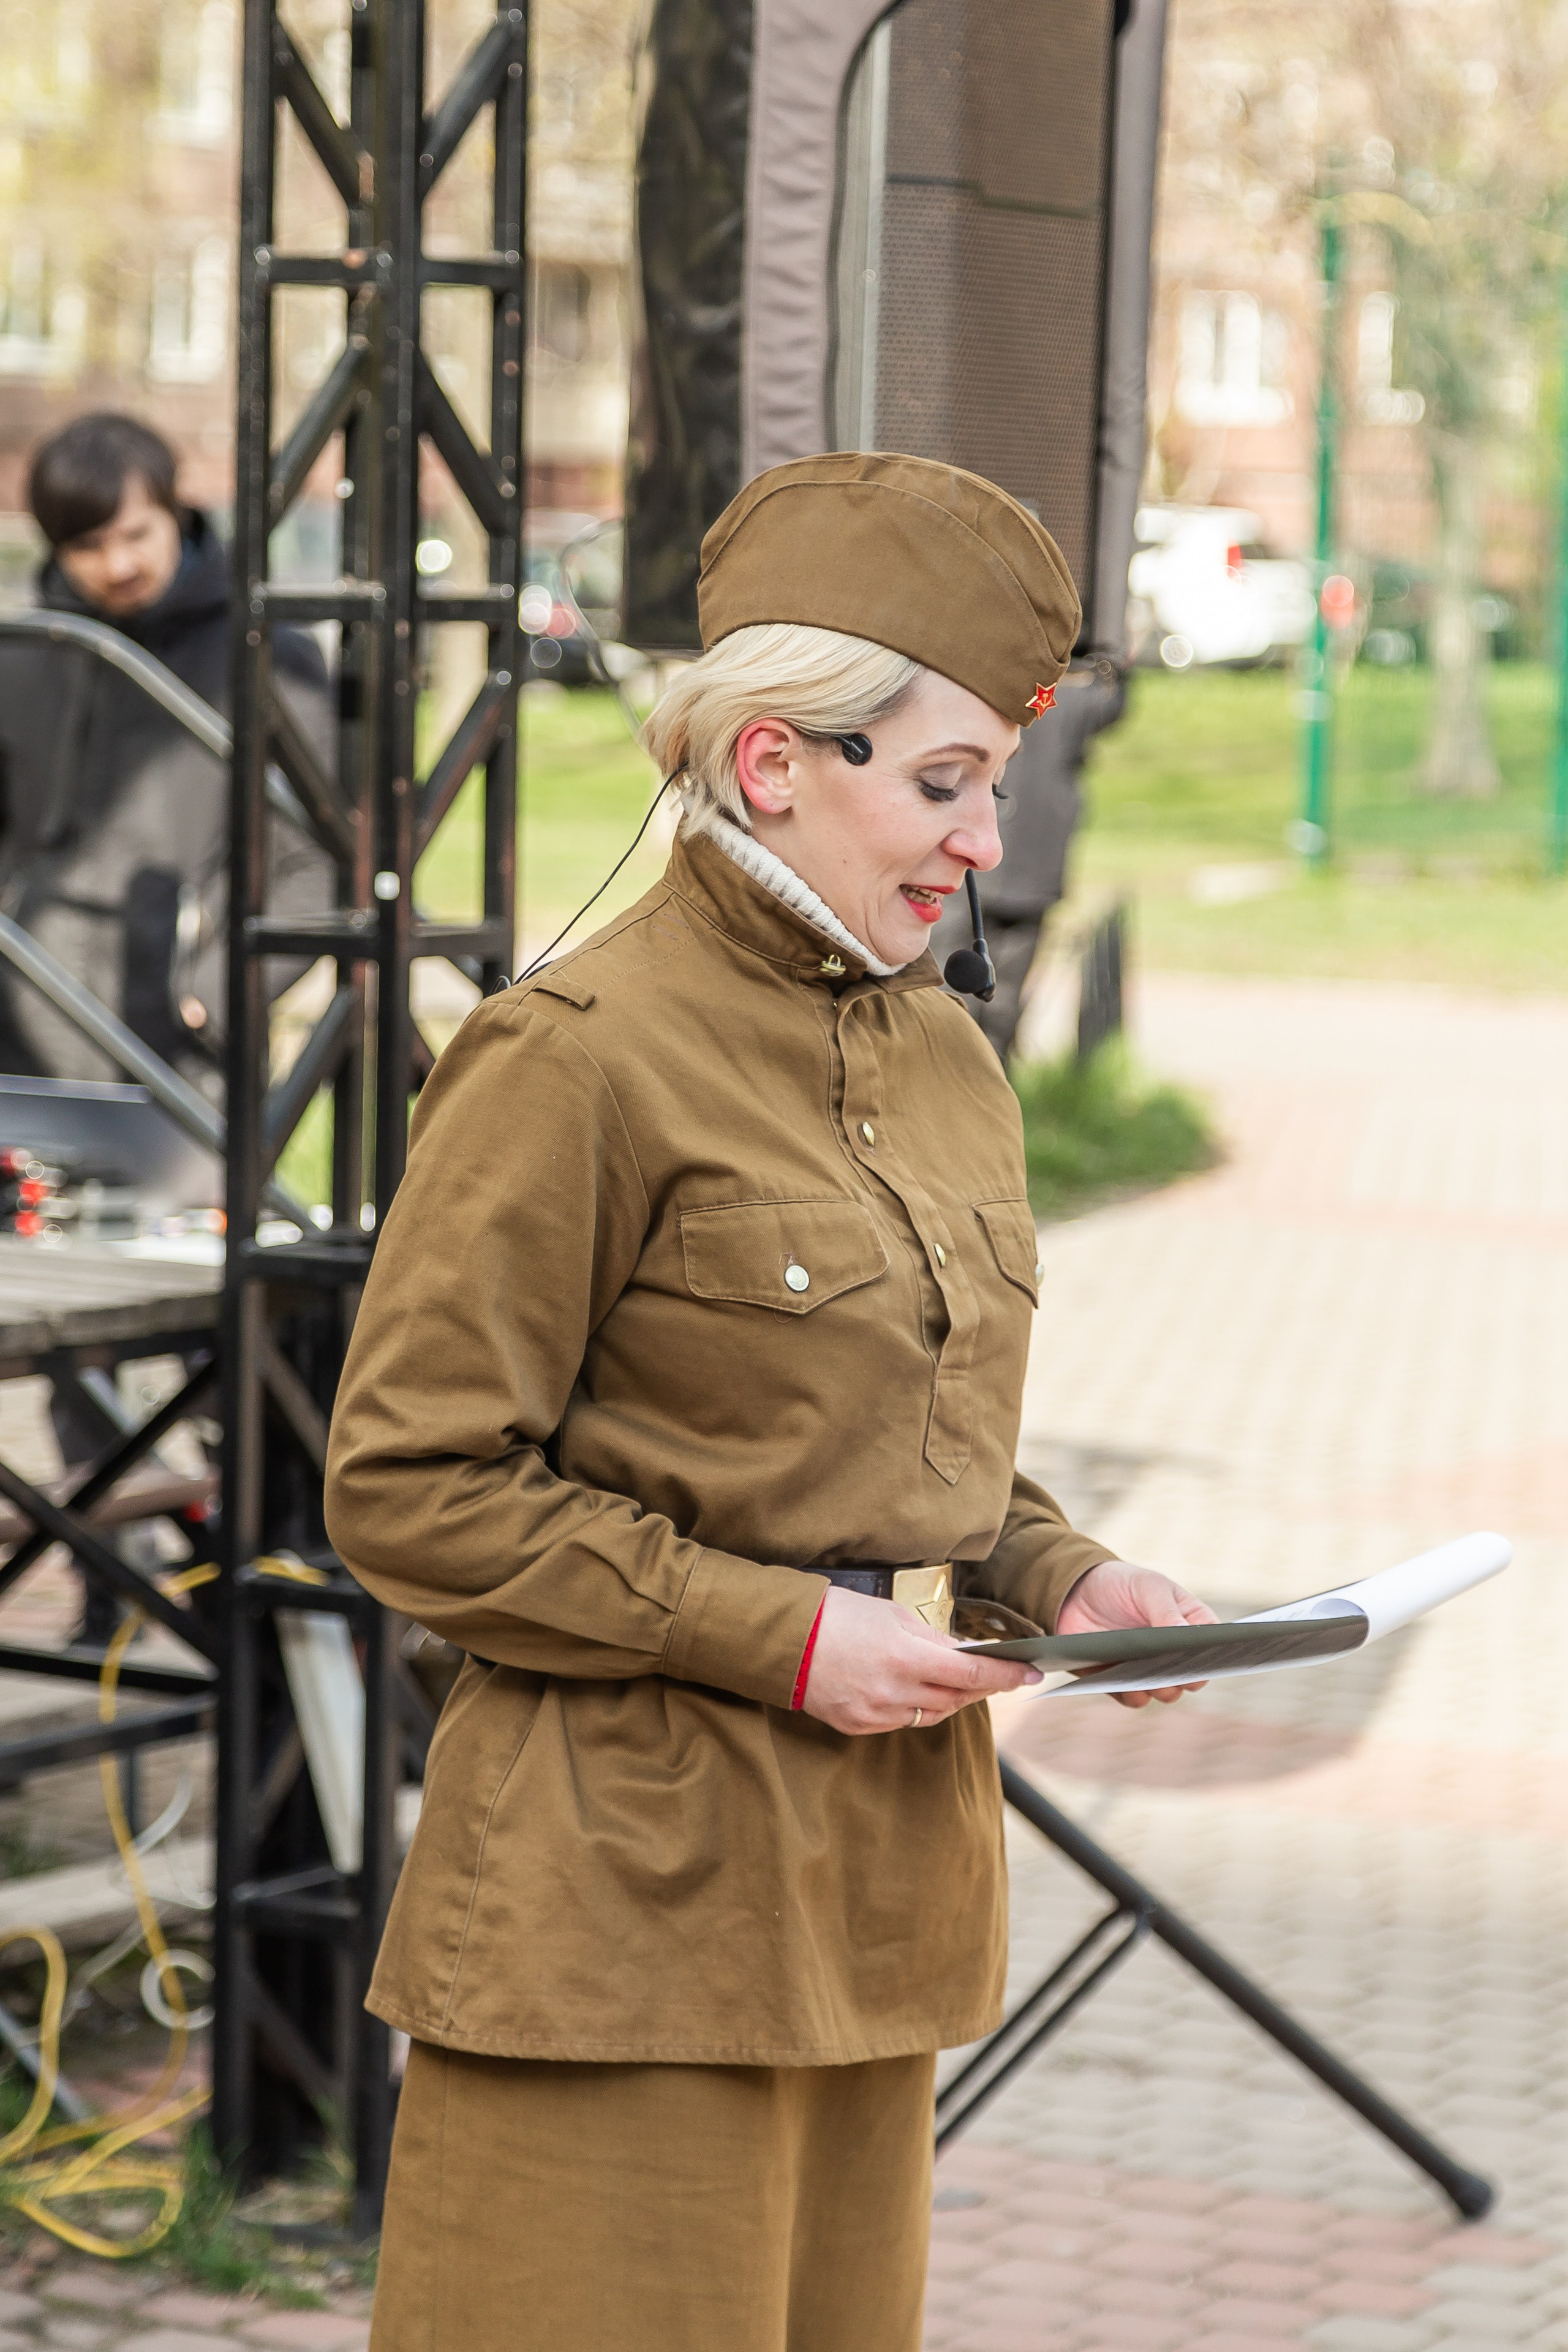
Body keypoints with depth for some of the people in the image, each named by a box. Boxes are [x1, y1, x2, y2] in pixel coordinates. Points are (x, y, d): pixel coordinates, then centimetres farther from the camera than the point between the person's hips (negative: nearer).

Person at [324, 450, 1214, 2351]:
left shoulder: (940, 1056, 11)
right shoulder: (579, 1058, -13)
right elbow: (408, 1491, -14)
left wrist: (1061, 1581, 2)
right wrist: (778, 1636, -17)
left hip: (880, 1871, 8)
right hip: (631, 1883, -8)